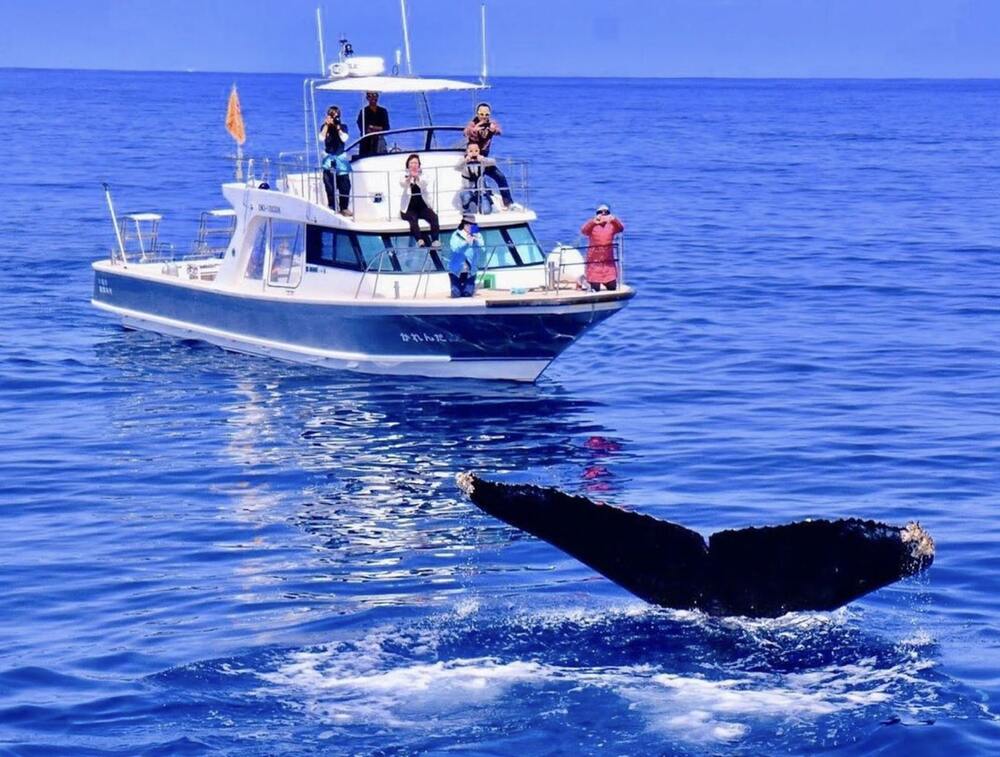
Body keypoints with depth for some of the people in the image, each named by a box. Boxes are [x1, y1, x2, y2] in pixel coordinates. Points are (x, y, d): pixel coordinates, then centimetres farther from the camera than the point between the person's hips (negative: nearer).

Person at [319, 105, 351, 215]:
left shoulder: (343, 127, 6)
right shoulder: (325, 127, 6)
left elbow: (344, 138, -10)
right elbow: (322, 137, -11)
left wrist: (337, 127, -13)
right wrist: (327, 125, -12)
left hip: (341, 157, 0)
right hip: (329, 158, 0)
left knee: (344, 186, -5)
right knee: (330, 186, -4)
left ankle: (344, 208, 2)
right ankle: (332, 208, 2)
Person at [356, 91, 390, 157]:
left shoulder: (383, 111, 12)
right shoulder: (363, 111, 5)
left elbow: (386, 127, 8)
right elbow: (361, 127, -2)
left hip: (379, 140, 2)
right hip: (366, 141, -2)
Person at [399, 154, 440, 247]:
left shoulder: (423, 176, 8)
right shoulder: (405, 176, 3)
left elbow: (425, 184, -16)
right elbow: (402, 184, -20)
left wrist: (417, 177, -38)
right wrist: (409, 177, -43)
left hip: (422, 207, 2)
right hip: (409, 209, -2)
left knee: (433, 217, -28)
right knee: (412, 219, -35)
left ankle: (435, 240, -42)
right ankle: (420, 240, -54)